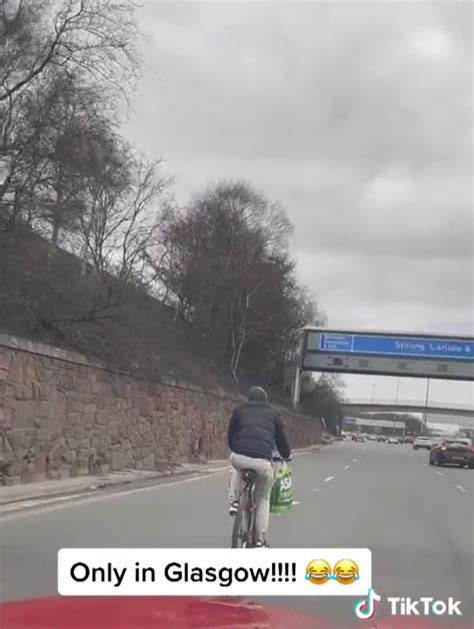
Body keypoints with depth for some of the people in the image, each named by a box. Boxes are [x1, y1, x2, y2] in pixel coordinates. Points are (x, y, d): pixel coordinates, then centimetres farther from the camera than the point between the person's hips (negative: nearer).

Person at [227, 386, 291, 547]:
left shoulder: (239, 411, 21)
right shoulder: (274, 413, 19)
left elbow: (231, 435, 28)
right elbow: (282, 437, 23)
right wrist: (286, 455, 43)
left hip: (239, 458, 1)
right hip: (263, 461, -1)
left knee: (237, 468, 41)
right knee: (263, 499, 22)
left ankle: (234, 501, 23)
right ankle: (260, 539, 21)